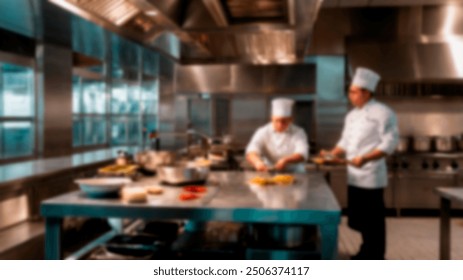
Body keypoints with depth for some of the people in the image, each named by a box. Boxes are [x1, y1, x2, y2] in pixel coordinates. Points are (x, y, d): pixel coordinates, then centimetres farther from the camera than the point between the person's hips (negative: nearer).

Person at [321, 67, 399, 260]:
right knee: (358, 218, 15)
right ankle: (367, 253, 30)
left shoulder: (382, 113, -10)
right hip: (354, 175, 8)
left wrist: (365, 158, -25)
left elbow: (389, 143, -15)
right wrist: (332, 154, -1)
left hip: (371, 175, -7)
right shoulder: (352, 115, 13)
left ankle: (376, 257, 12)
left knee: (373, 220, 0)